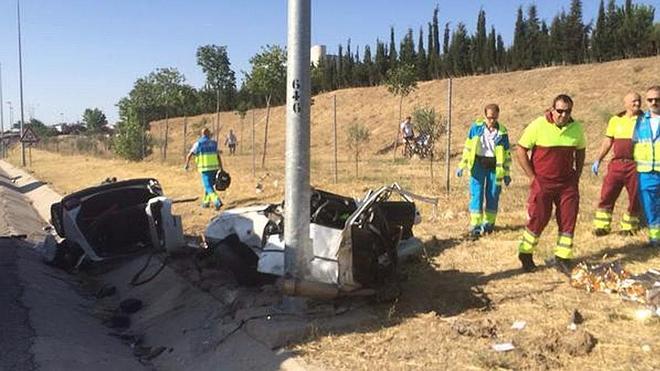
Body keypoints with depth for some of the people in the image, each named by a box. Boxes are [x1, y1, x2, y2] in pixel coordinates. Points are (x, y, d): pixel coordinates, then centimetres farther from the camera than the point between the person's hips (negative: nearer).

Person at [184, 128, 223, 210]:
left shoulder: (198, 144, -2)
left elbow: (189, 156, -2)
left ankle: (217, 202, -23)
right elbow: (218, 157, 3)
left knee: (209, 188, -6)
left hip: (205, 169, -4)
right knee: (209, 185, 21)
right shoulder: (213, 143, 7)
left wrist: (186, 165, 14)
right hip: (214, 168, 4)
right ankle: (206, 202, 30)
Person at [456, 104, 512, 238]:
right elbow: (468, 147, 6)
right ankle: (475, 225, -3)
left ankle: (488, 223, 22)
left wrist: (506, 174, 8)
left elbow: (507, 153, 8)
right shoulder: (476, 127, 1)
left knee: (492, 195, 6)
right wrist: (462, 166, 2)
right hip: (478, 164, -1)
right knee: (476, 194, -6)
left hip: (494, 166, 1)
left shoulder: (502, 132, 2)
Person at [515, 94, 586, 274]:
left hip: (567, 183, 4)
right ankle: (525, 254, 19)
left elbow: (580, 152, 18)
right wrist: (532, 176, -7)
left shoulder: (577, 128, 2)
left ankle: (562, 259, 15)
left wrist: (576, 177, 9)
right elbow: (520, 151, -6)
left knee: (568, 220, 3)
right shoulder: (538, 126, -11)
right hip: (542, 182, -4)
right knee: (538, 219, -1)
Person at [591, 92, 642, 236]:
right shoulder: (616, 120, 9)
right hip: (617, 164, 2)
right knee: (607, 195, 0)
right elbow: (608, 142, 13)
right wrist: (598, 160, 7)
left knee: (635, 198, 5)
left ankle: (629, 227, 21)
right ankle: (602, 226, 9)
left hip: (635, 165, -2)